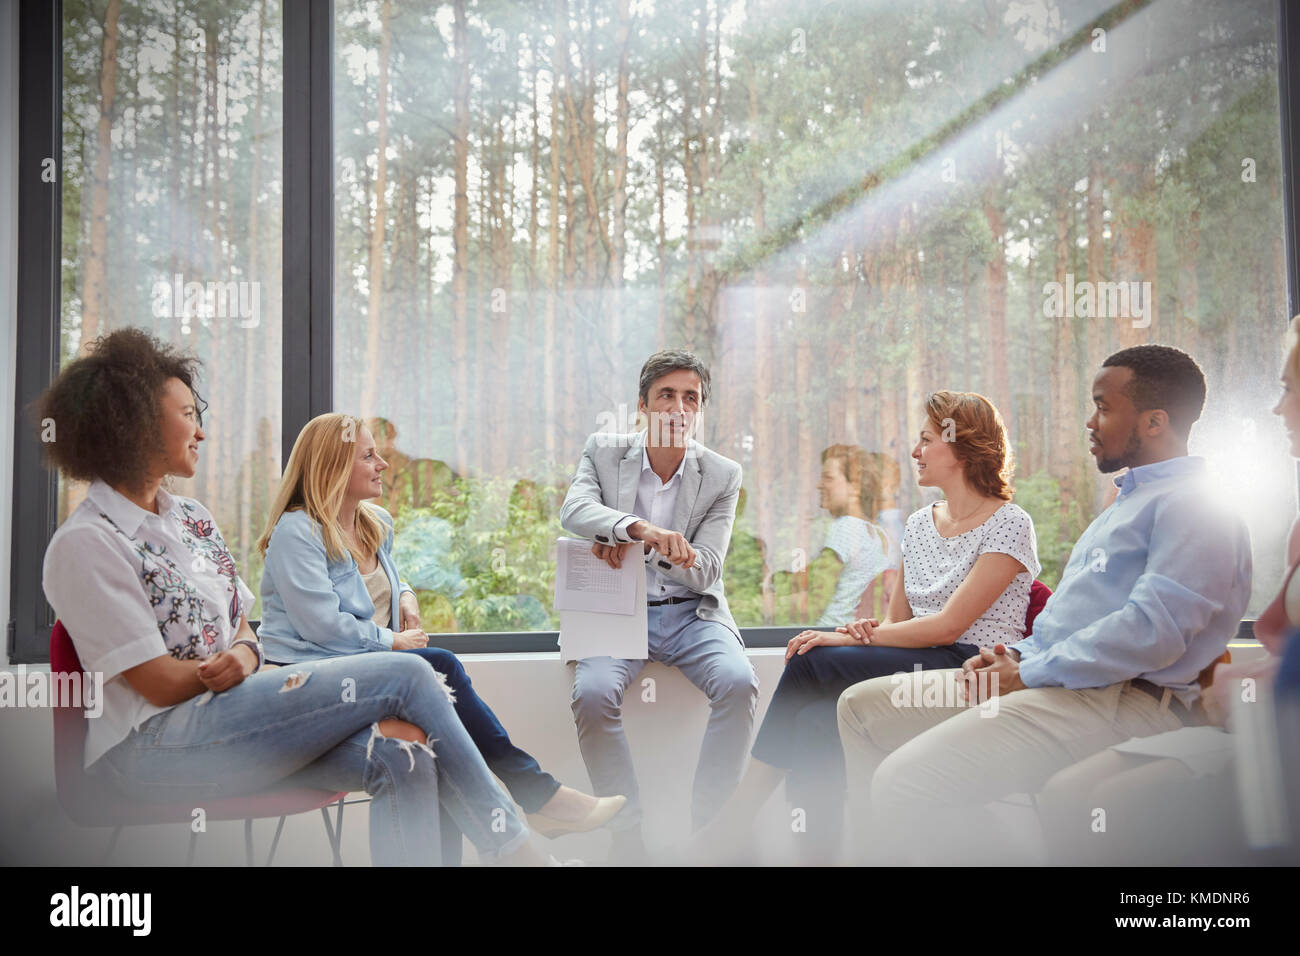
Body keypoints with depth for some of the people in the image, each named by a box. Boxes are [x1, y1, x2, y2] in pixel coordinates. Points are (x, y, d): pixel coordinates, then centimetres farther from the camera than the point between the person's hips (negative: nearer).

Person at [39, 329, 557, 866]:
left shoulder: (192, 519, 17)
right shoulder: (85, 543, -8)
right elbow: (159, 682, -13)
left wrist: (246, 654, -7)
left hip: (225, 714, 7)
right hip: (153, 750, -7)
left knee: (402, 752, -23)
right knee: (405, 677, -19)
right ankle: (509, 847, -6)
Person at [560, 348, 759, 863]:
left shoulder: (722, 475, 2)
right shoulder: (604, 450, 4)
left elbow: (706, 572, -3)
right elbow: (573, 510, -16)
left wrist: (634, 546, -20)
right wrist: (638, 527, -36)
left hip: (691, 612, 1)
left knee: (738, 683, -29)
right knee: (592, 694, -30)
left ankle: (704, 828, -16)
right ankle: (629, 832, -15)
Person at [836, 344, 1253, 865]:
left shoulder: (1194, 503, -9)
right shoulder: (1131, 499, 25)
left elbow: (1154, 631, -22)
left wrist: (1026, 674, -15)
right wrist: (1015, 655, 10)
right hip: (1039, 679, 11)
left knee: (904, 783, -29)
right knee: (862, 706, 8)